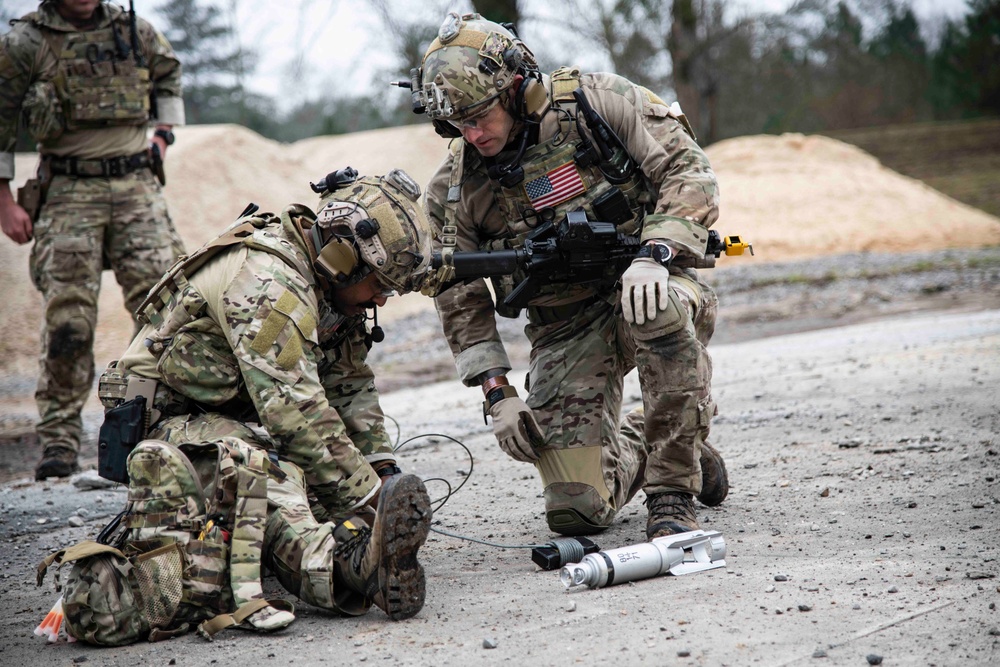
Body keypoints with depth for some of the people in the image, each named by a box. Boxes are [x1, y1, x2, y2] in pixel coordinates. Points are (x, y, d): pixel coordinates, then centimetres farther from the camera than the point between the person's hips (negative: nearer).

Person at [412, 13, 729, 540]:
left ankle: (673, 489, -23)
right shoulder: (455, 190, -1)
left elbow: (689, 171, -11)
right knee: (575, 511, -9)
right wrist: (496, 392, -3)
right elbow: (461, 304, 6)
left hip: (642, 286, -2)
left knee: (664, 311, -42)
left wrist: (655, 253, -27)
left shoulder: (595, 102, -10)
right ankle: (639, 443, 27)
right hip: (564, 330, 2)